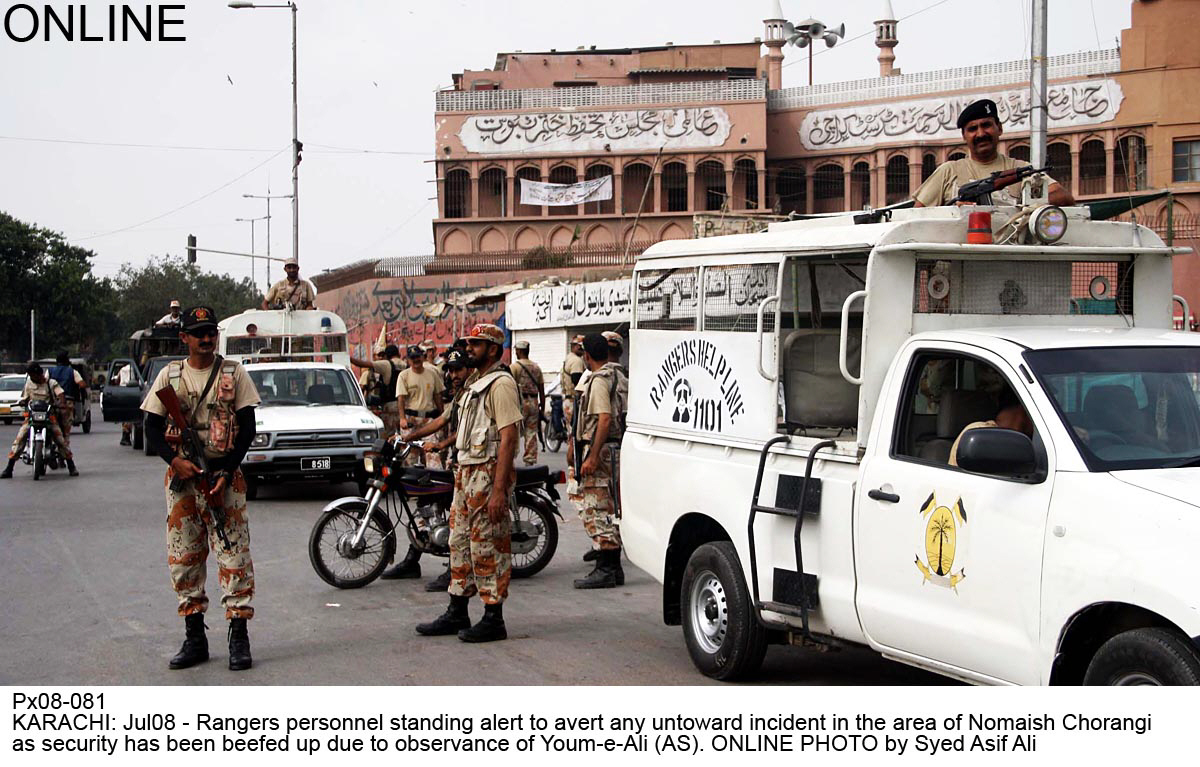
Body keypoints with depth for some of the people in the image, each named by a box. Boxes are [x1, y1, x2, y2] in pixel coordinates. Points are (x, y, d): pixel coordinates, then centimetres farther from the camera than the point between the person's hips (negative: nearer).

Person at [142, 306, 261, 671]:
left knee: (233, 553, -7)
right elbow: (152, 425, 7)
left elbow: (248, 428, 0)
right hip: (182, 475, 3)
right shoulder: (170, 375, 8)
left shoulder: (233, 373, 3)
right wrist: (175, 459, -11)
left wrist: (227, 472, -11)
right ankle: (194, 637, 14)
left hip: (224, 474, -2)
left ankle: (239, 639, -4)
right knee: (183, 556, 5)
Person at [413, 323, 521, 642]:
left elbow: (508, 438, -20)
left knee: (487, 547, -5)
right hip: (466, 471, 10)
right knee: (460, 543, 13)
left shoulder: (501, 383, -14)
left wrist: (499, 490, -25)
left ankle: (493, 620, 1)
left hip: (489, 472, -10)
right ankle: (457, 613, 22)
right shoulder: (474, 384, 18)